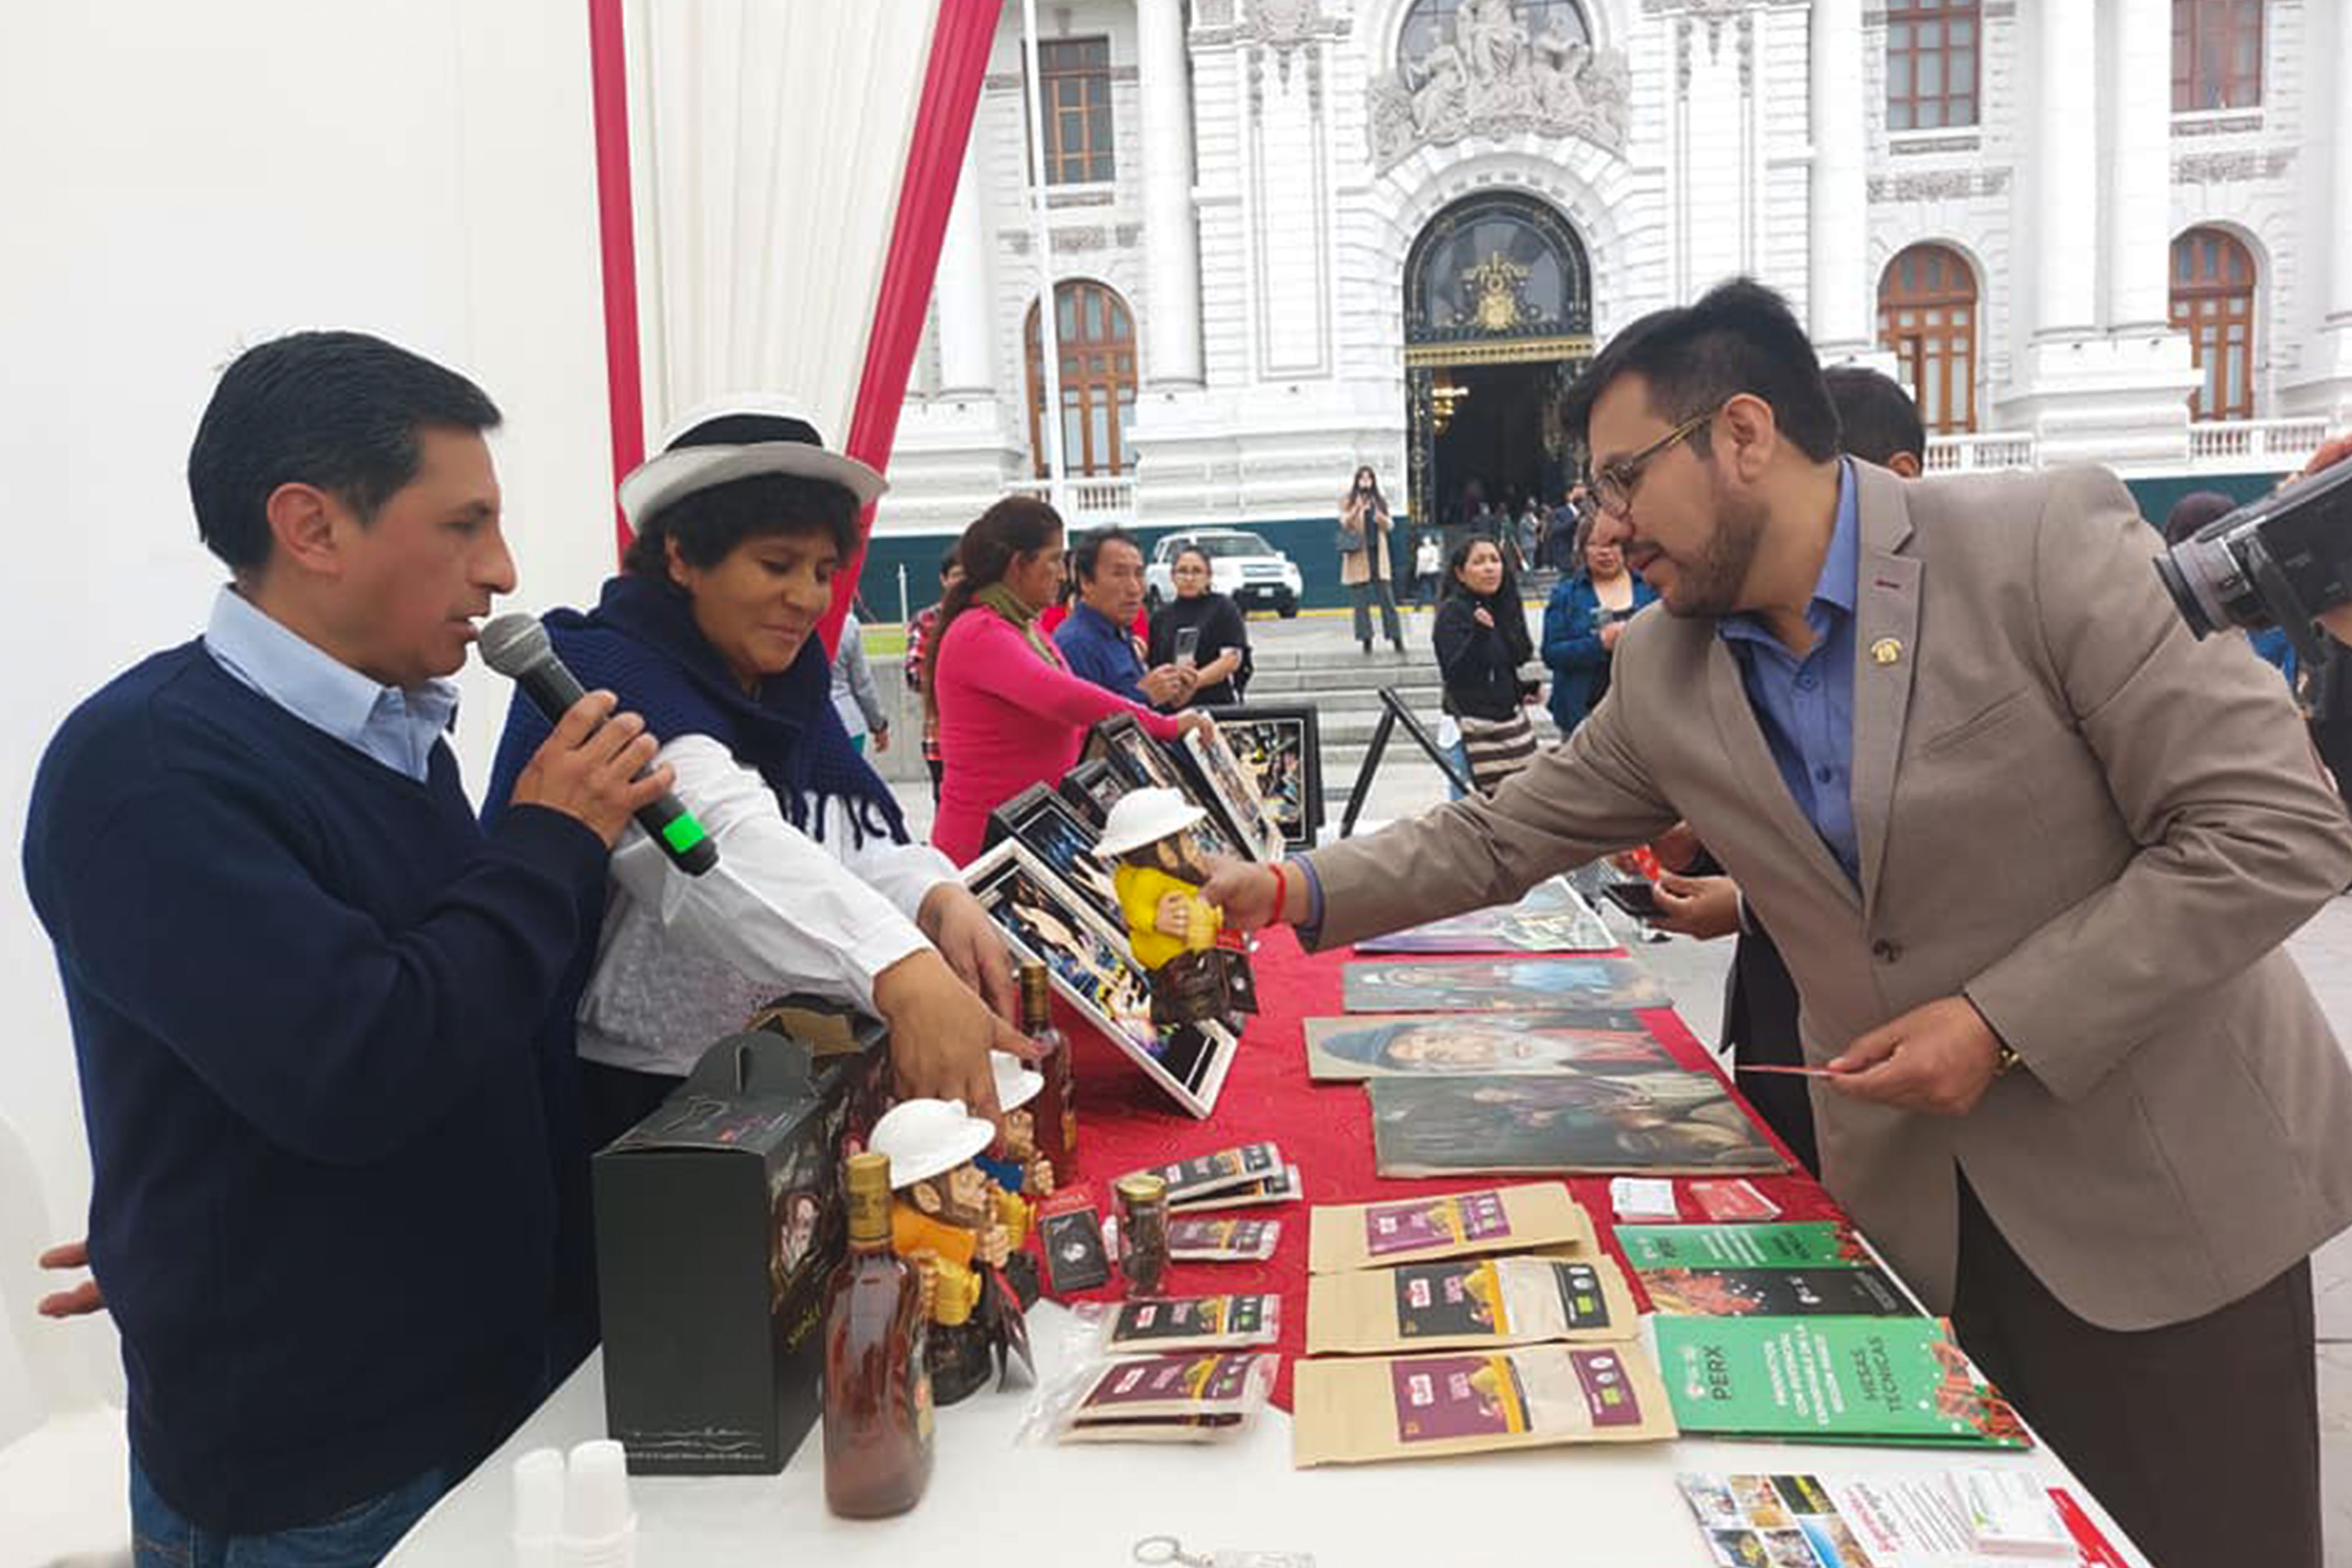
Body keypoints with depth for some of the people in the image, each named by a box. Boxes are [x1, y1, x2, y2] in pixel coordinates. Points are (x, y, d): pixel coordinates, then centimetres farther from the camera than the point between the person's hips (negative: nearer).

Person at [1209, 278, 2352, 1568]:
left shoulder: (2045, 540, -18)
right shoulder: (1663, 673, -3)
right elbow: (1498, 839, 6)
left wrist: (2002, 1022, -22)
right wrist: (1297, 892, -3)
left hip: (2164, 1177, -3)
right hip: (1908, 1200, 4)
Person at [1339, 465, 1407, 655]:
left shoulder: (1381, 501, 14)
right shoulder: (1348, 501, 6)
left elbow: (1389, 525, 10)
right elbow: (1345, 523, -7)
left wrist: (1381, 518, -12)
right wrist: (1357, 509, -25)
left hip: (1378, 554, 2)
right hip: (1358, 555, -2)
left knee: (1387, 598, -2)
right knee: (1361, 602, -2)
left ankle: (1397, 640, 0)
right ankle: (1366, 641, 3)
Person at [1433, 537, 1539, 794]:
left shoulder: (1507, 606, 12)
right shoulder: (1451, 612, -10)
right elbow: (1455, 673, -19)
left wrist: (1528, 687, 9)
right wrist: (1479, 633, -31)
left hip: (1513, 715, 7)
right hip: (1476, 725, -7)